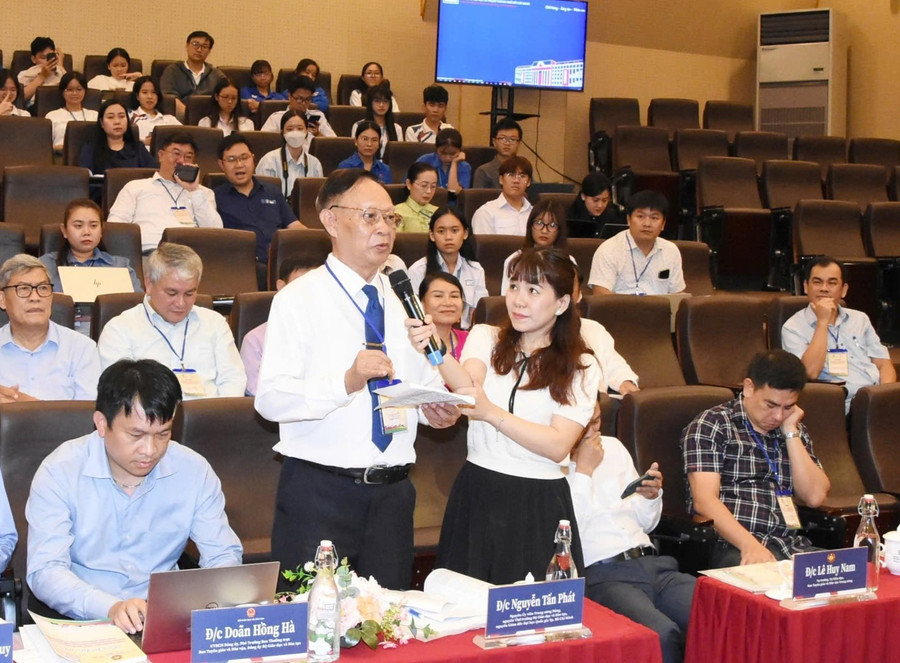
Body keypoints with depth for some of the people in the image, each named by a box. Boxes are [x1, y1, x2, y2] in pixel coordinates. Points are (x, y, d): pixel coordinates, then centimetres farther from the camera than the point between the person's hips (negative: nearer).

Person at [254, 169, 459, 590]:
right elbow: (270, 398, -15)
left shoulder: (402, 301, 14)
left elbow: (425, 381, 17)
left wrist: (435, 406, -5)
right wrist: (347, 381, -28)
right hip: (319, 489, -5)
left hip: (393, 491, 5)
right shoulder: (299, 299, -5)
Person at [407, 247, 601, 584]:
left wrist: (491, 412, -22)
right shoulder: (486, 337, 7)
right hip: (477, 495, 2)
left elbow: (558, 446, -11)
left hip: (539, 506, -1)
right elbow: (469, 382, -14)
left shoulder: (581, 368, 1)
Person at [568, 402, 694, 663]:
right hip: (600, 575, -6)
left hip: (653, 564, 6)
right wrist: (584, 470, -9)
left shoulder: (613, 447, 18)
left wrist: (651, 496, 1)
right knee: (661, 634, -34)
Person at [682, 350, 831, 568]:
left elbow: (815, 496, 11)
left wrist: (790, 433, 6)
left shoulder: (795, 431, 23)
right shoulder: (711, 426, 3)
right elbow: (704, 500, -10)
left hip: (792, 547, 6)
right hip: (732, 547, -6)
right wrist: (749, 545, -24)